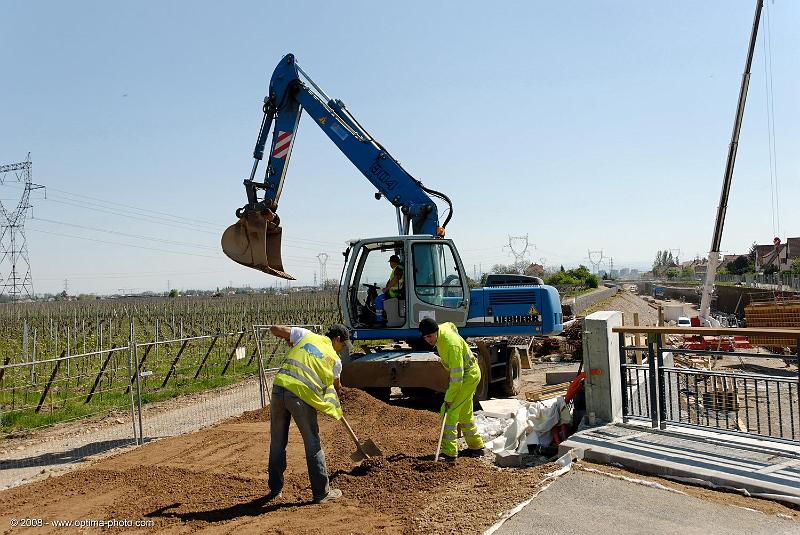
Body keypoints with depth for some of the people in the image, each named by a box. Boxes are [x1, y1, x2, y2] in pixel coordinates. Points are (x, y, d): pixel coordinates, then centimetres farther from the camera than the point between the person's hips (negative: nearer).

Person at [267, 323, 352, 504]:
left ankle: (275, 489, 28)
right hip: (301, 395, -3)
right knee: (313, 444, 9)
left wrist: (291, 342, 32)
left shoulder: (306, 335, 17)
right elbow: (335, 385, 26)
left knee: (277, 442, 16)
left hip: (279, 389, 4)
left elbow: (274, 329, 16)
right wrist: (338, 389, 47)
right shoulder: (335, 359, 11)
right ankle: (322, 493, 16)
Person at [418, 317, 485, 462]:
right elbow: (451, 325, 19)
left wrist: (449, 398, -26)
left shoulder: (451, 344, -34)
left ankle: (449, 452, -14)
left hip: (469, 375, -10)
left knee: (450, 411, -15)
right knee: (464, 413, 18)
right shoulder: (442, 328, -8)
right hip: (465, 373, 10)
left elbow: (457, 375, -31)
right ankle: (476, 447, 30)